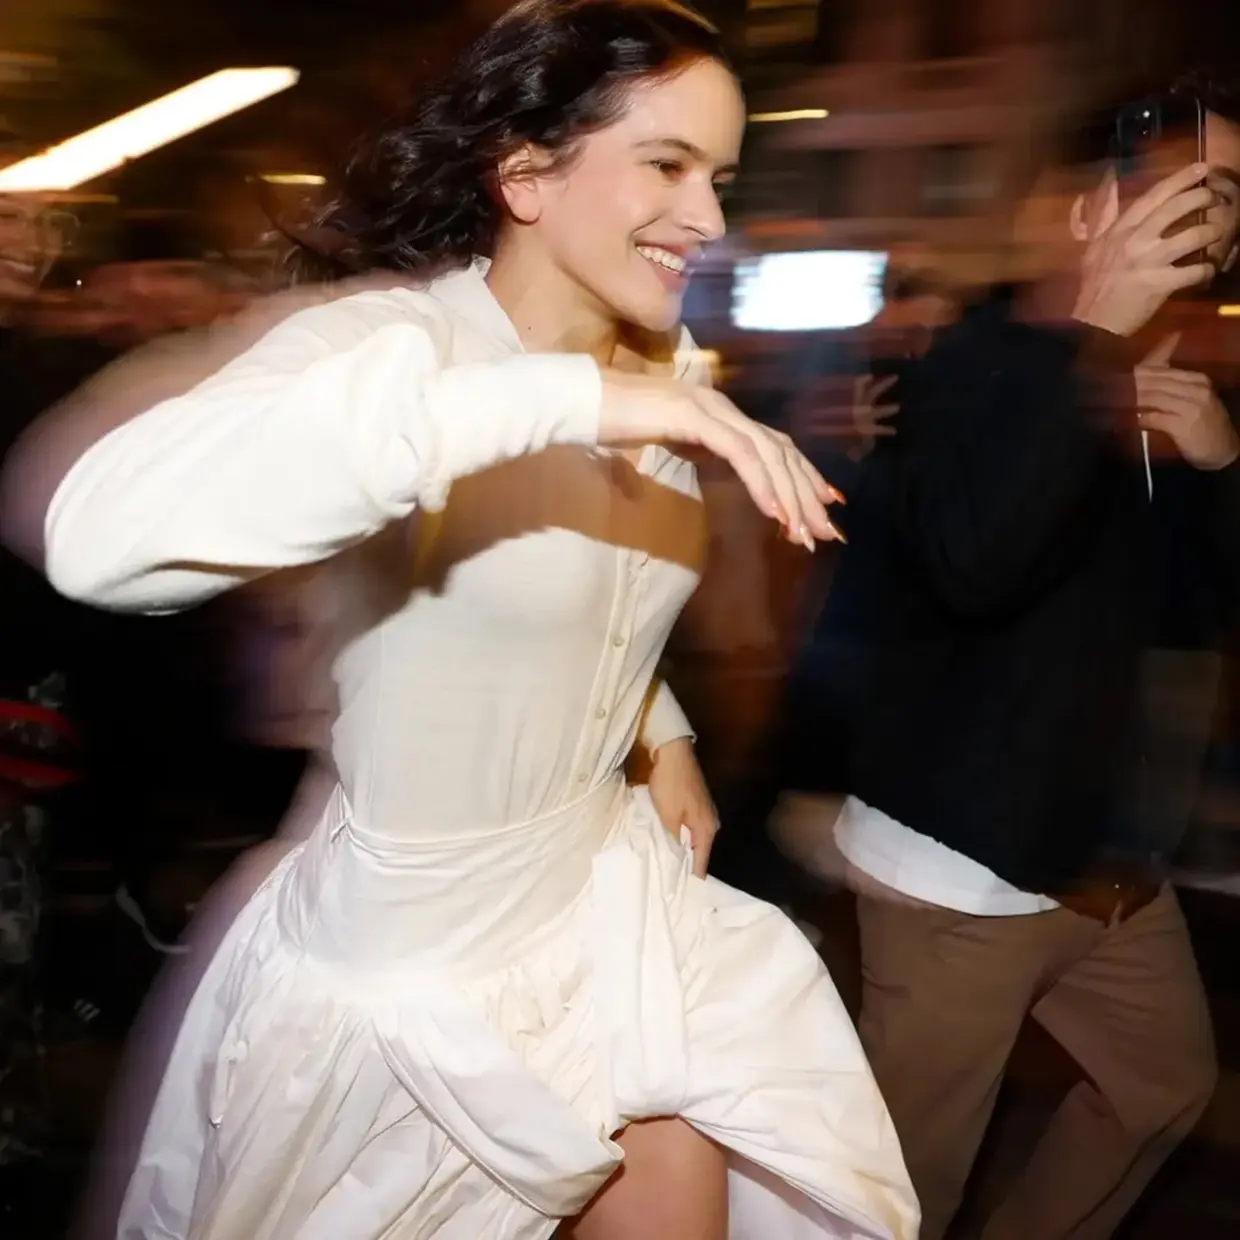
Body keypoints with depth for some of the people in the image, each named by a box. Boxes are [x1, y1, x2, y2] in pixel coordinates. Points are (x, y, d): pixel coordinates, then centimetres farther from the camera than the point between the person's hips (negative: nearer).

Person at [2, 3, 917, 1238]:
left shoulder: (667, 368, 0)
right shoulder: (396, 336, -23)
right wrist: (564, 396, -46)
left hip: (610, 895, 7)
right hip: (416, 954, -6)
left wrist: (663, 733, 2)